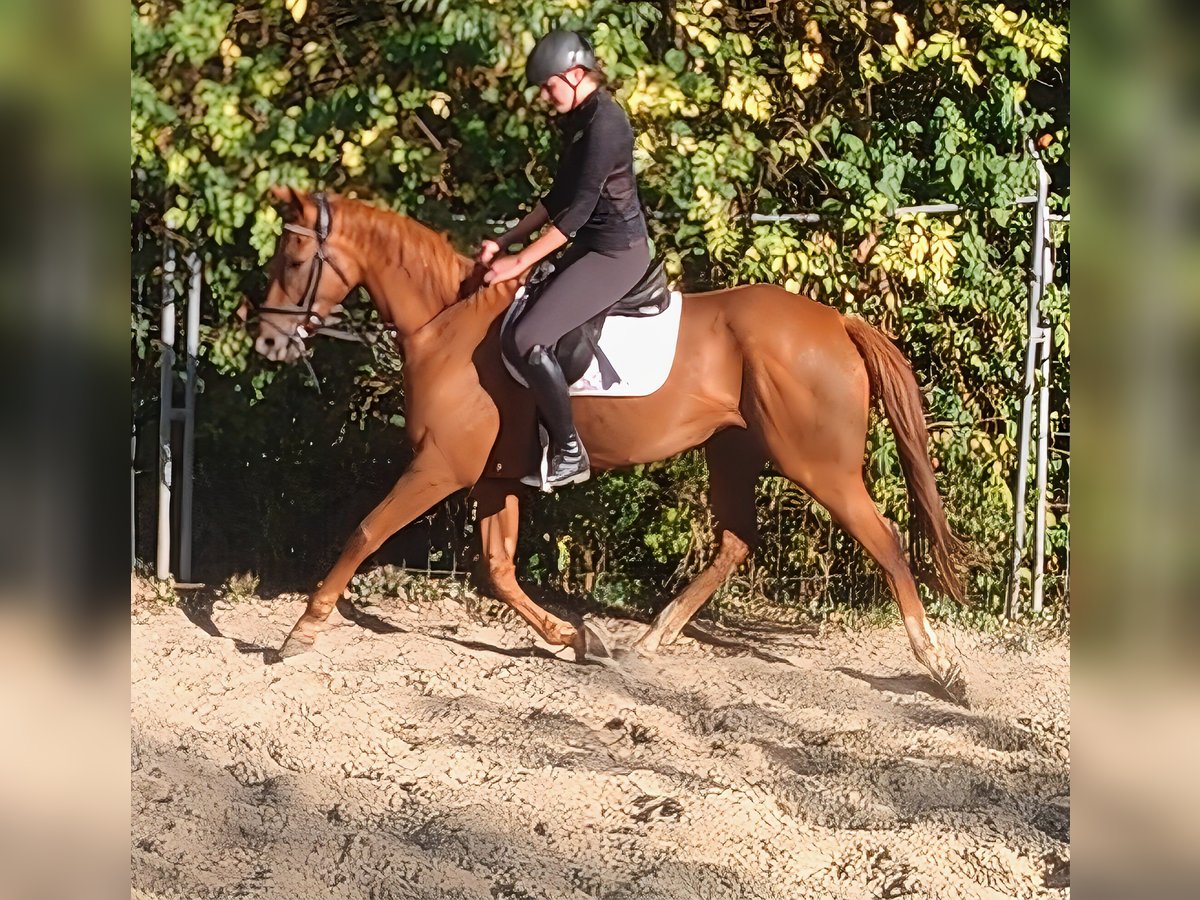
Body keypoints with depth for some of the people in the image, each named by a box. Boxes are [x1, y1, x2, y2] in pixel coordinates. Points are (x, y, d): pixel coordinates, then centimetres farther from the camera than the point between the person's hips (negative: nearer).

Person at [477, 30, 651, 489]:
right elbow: (559, 197, 18)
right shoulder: (580, 119, 11)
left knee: (529, 337, -22)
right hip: (592, 244, 11)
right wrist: (506, 241, 11)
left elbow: (578, 210, -22)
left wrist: (519, 262, -19)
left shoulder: (603, 123, -20)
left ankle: (569, 452, -11)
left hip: (617, 252, -11)